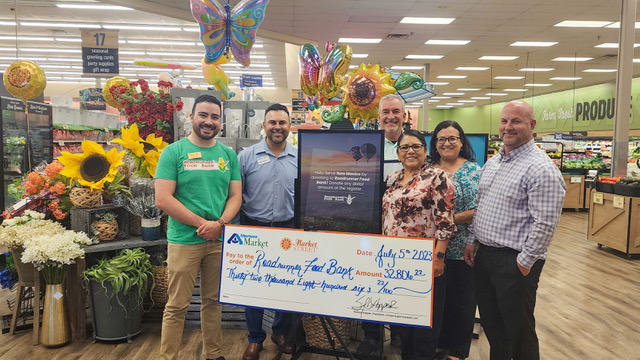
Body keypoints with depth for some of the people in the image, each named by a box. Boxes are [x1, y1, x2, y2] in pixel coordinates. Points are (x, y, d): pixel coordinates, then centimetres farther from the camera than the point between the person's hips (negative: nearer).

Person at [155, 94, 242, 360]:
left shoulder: (228, 155, 9)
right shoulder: (173, 152, -3)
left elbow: (235, 196, 7)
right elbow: (163, 199, -10)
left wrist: (220, 223, -11)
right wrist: (201, 223, -13)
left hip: (220, 240, 4)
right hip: (184, 241, -4)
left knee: (214, 301, 15)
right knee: (177, 306, 3)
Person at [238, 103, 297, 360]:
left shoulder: (300, 159, 3)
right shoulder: (247, 156, -2)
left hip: (289, 230, 2)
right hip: (254, 230, -1)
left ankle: (281, 332, 33)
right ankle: (255, 339, 26)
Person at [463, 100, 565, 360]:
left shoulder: (541, 168, -16)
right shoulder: (492, 163, 11)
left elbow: (545, 223, -20)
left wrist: (525, 261, -17)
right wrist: (472, 241, 12)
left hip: (515, 262, -8)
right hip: (484, 255, 8)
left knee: (517, 329, 7)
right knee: (490, 320, 20)